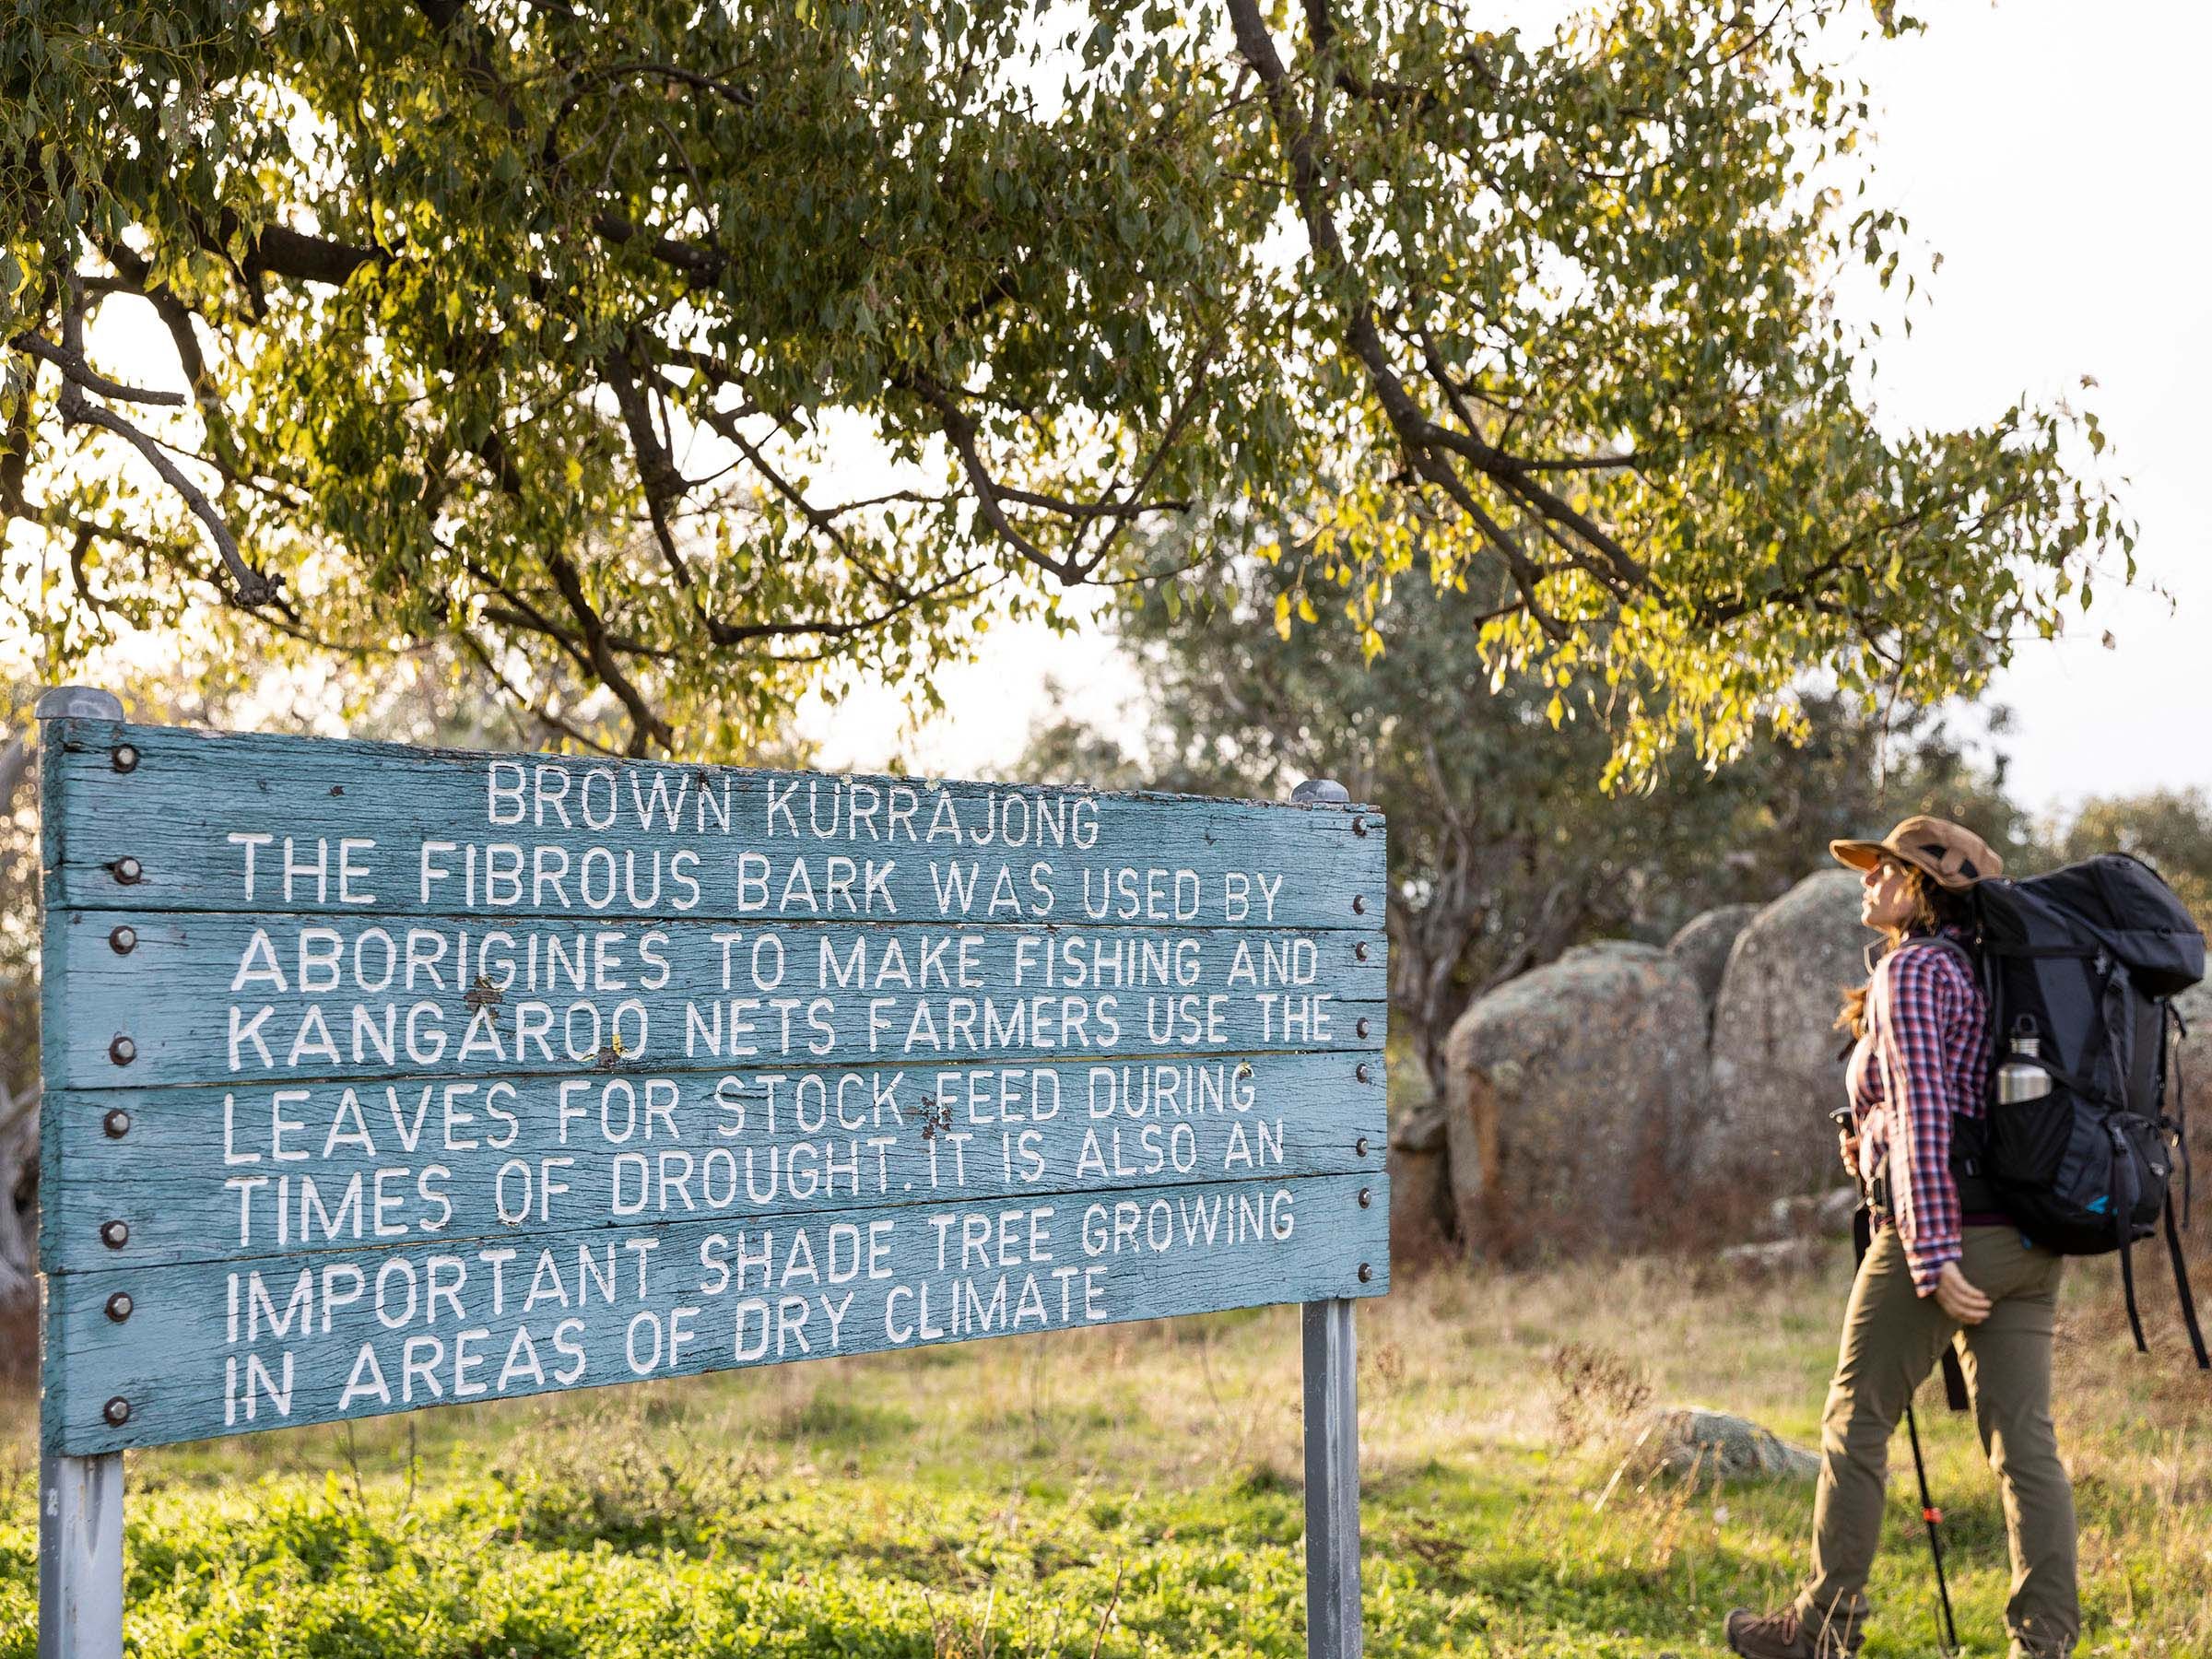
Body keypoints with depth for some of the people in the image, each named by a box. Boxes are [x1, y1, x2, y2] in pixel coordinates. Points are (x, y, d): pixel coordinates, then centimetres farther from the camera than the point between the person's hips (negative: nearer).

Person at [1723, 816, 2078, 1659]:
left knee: (1856, 1421, 5)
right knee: (2023, 1439, 4)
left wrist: (1933, 1256, -21)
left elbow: (1923, 1115, -18)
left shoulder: (1911, 971, -9)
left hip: (1944, 1232, -8)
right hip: (2028, 1235, 8)